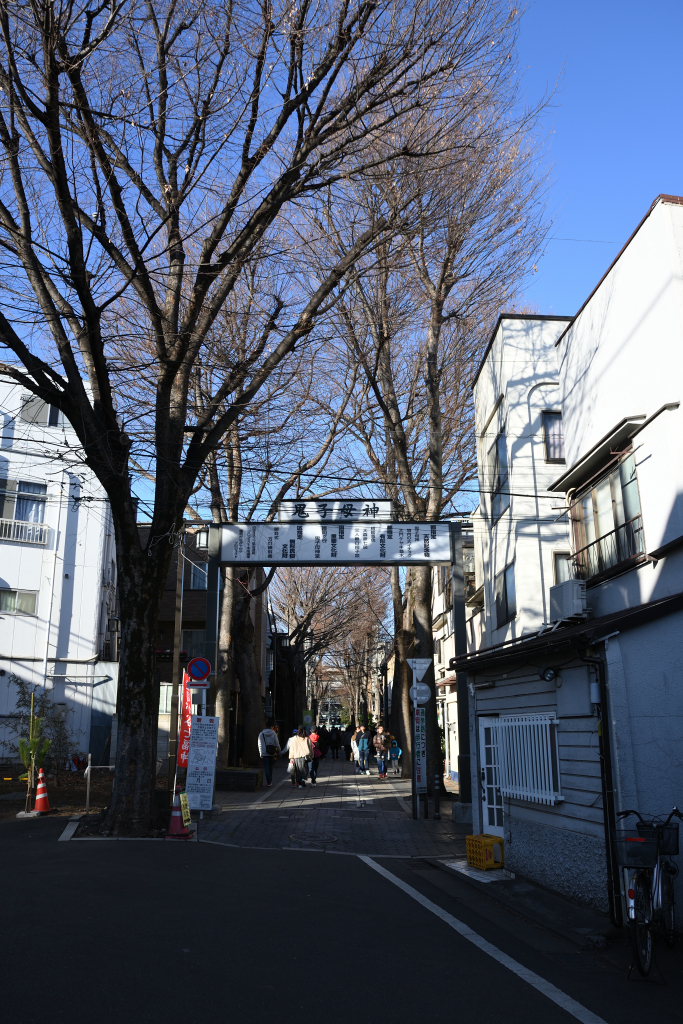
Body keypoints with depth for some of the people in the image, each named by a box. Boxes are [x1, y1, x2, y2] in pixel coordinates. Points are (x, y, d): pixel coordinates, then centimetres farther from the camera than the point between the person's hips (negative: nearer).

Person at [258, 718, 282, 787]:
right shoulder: (273, 734, -2)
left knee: (266, 767, 0)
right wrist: (279, 751, 11)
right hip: (271, 753, 1)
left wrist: (260, 752, 11)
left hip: (264, 753, -1)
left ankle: (268, 782, -10)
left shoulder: (261, 734, 1)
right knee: (270, 767, 15)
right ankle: (270, 781, 19)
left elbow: (259, 744, 3)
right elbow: (277, 744, 1)